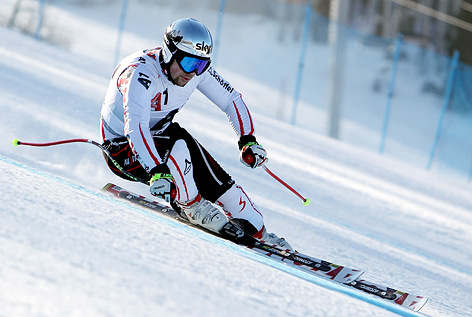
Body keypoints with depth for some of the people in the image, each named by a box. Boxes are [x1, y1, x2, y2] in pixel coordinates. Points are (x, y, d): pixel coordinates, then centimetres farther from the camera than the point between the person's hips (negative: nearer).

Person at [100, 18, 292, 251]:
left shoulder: (196, 67, -13)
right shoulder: (141, 73, -34)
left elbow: (231, 98, 0)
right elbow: (135, 126, -46)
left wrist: (248, 140, -13)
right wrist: (156, 172, -58)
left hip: (160, 133, 6)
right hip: (122, 150, -6)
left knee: (214, 177, -13)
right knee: (177, 144, -33)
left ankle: (256, 231, -3)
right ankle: (191, 206, -12)